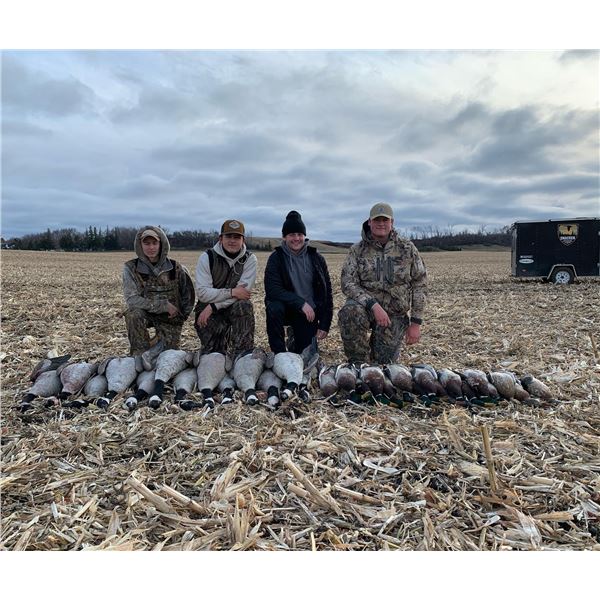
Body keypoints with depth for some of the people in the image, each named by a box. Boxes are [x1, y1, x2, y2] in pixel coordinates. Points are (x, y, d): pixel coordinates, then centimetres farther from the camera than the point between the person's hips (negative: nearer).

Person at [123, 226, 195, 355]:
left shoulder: (176, 268, -6)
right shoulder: (131, 268, -9)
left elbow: (188, 297, 7)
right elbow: (132, 300, -19)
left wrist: (180, 316, 1)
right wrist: (163, 305, -23)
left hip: (170, 320, 1)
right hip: (145, 315, -1)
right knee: (133, 315, -33)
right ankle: (139, 356, -17)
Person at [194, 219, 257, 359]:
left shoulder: (250, 259, -5)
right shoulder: (207, 257, -5)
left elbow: (244, 291, -17)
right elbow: (202, 293, -14)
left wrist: (213, 307, -23)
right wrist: (232, 292, -25)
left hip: (235, 307, 2)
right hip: (207, 308, -1)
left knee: (244, 305, -34)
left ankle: (242, 355, -22)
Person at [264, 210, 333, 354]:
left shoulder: (316, 257, -3)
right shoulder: (276, 257, -9)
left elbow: (327, 292, 0)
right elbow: (271, 289, -20)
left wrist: (325, 325, -4)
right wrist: (301, 303, -29)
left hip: (310, 312, 2)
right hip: (287, 308, -1)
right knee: (274, 308, -34)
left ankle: (294, 340, 32)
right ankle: (279, 354, -15)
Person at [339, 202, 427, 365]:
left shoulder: (407, 248, 0)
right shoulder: (357, 250, -2)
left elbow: (419, 284, 3)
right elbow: (347, 283, -11)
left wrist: (416, 323, -3)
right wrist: (373, 305, -26)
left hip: (395, 315, 1)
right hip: (365, 307, -1)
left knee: (383, 363, -3)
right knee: (349, 312, -36)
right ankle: (358, 363, -15)